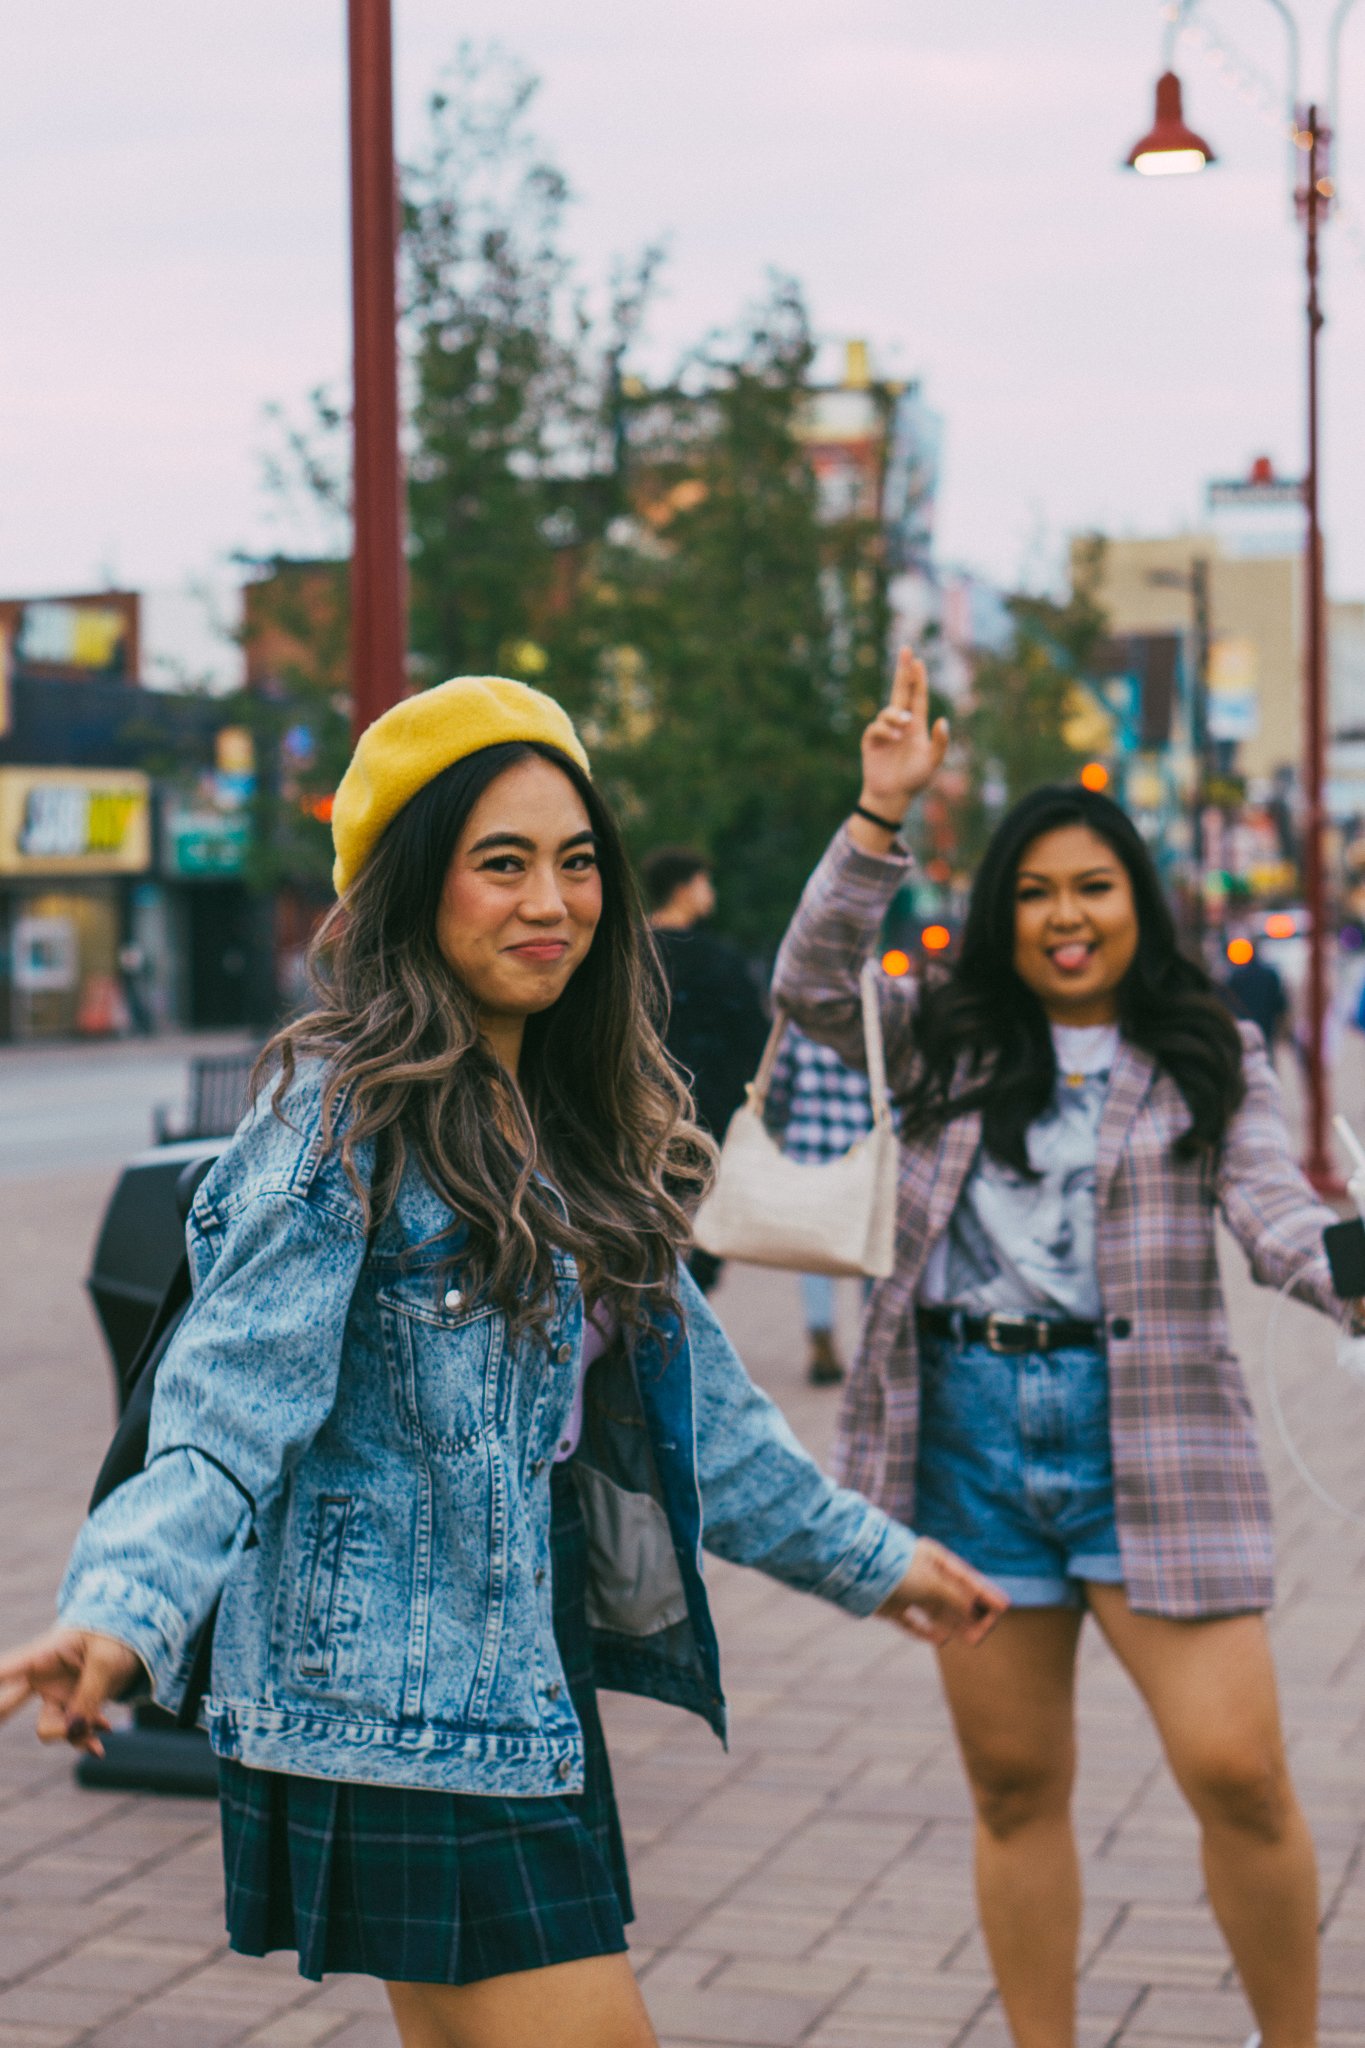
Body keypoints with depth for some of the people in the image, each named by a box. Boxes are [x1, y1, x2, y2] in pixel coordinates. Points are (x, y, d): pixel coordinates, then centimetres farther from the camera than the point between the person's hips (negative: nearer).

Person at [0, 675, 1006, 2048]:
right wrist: (122, 1619, -36)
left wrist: (867, 1559, 30)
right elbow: (229, 1403, -20)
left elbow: (692, 1400, 23)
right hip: (410, 1728, -8)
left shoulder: (573, 1125, 14)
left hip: (531, 1698, 8)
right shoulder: (343, 1117, -12)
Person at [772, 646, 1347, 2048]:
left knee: (1236, 1771, -8)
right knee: (1013, 1786, 9)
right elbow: (811, 984, -3)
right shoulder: (948, 1041, 11)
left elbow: (1277, 1220, -4)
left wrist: (1352, 1276, -26)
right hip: (970, 1437, 2)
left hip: (1150, 1438, -2)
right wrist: (882, 810, -10)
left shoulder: (1212, 1060, 7)